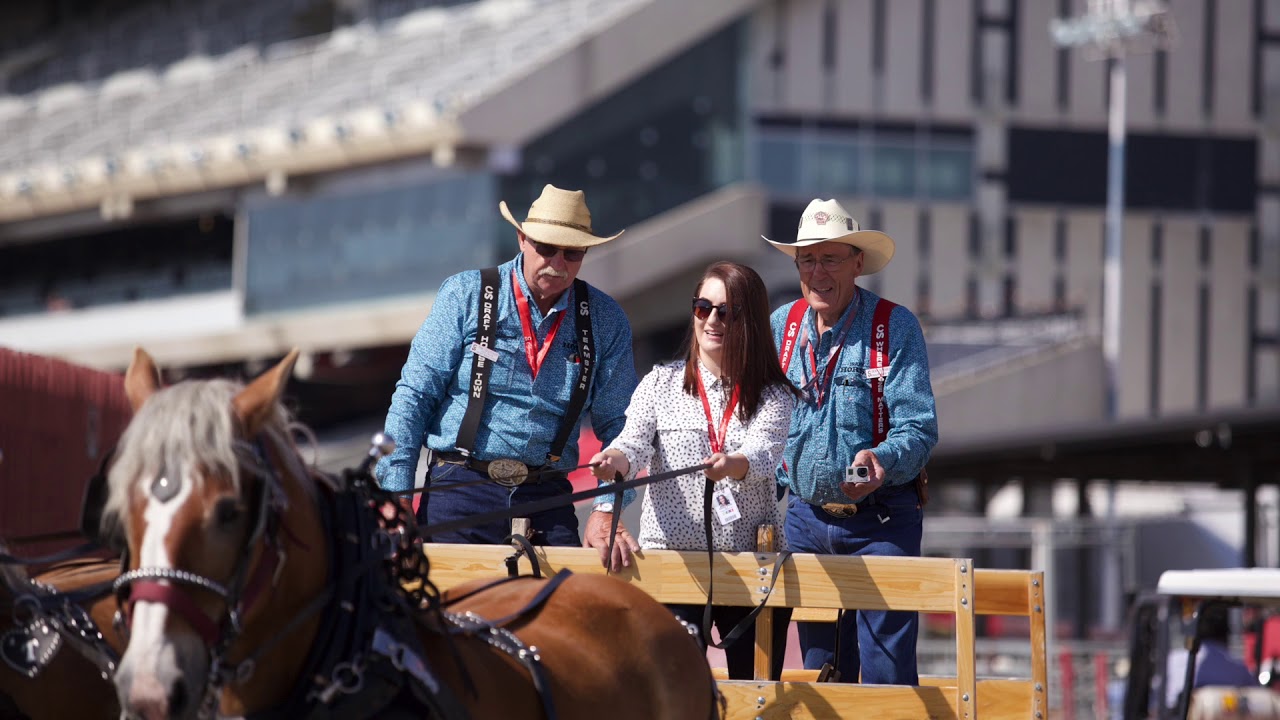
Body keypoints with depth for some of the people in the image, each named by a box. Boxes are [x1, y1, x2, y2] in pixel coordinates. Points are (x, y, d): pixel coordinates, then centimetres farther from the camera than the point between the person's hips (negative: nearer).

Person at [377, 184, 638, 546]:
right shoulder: (465, 295, 1)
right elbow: (414, 395, 0)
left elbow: (617, 424, 12)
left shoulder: (605, 321, 8)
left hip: (547, 498, 2)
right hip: (460, 487, -2)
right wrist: (397, 492, -8)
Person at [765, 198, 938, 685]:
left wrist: (882, 461, -32)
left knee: (887, 674, -11)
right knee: (822, 671, 9)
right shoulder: (781, 326, 6)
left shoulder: (895, 327, -7)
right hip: (806, 518, 5)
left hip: (881, 521, -5)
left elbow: (919, 430, -12)